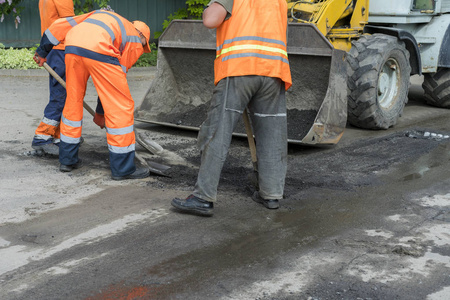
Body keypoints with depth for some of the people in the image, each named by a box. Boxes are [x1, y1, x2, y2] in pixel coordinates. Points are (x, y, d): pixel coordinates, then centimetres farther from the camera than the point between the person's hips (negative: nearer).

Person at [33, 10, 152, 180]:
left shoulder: (100, 15, 39)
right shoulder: (136, 42, 23)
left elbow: (62, 25, 30)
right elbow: (114, 80, 22)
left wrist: (43, 51, 35)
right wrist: (100, 113, 29)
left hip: (72, 47, 6)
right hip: (98, 50, -6)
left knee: (73, 101, 21)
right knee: (121, 107, 5)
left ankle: (67, 159, 30)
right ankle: (123, 168, 9)